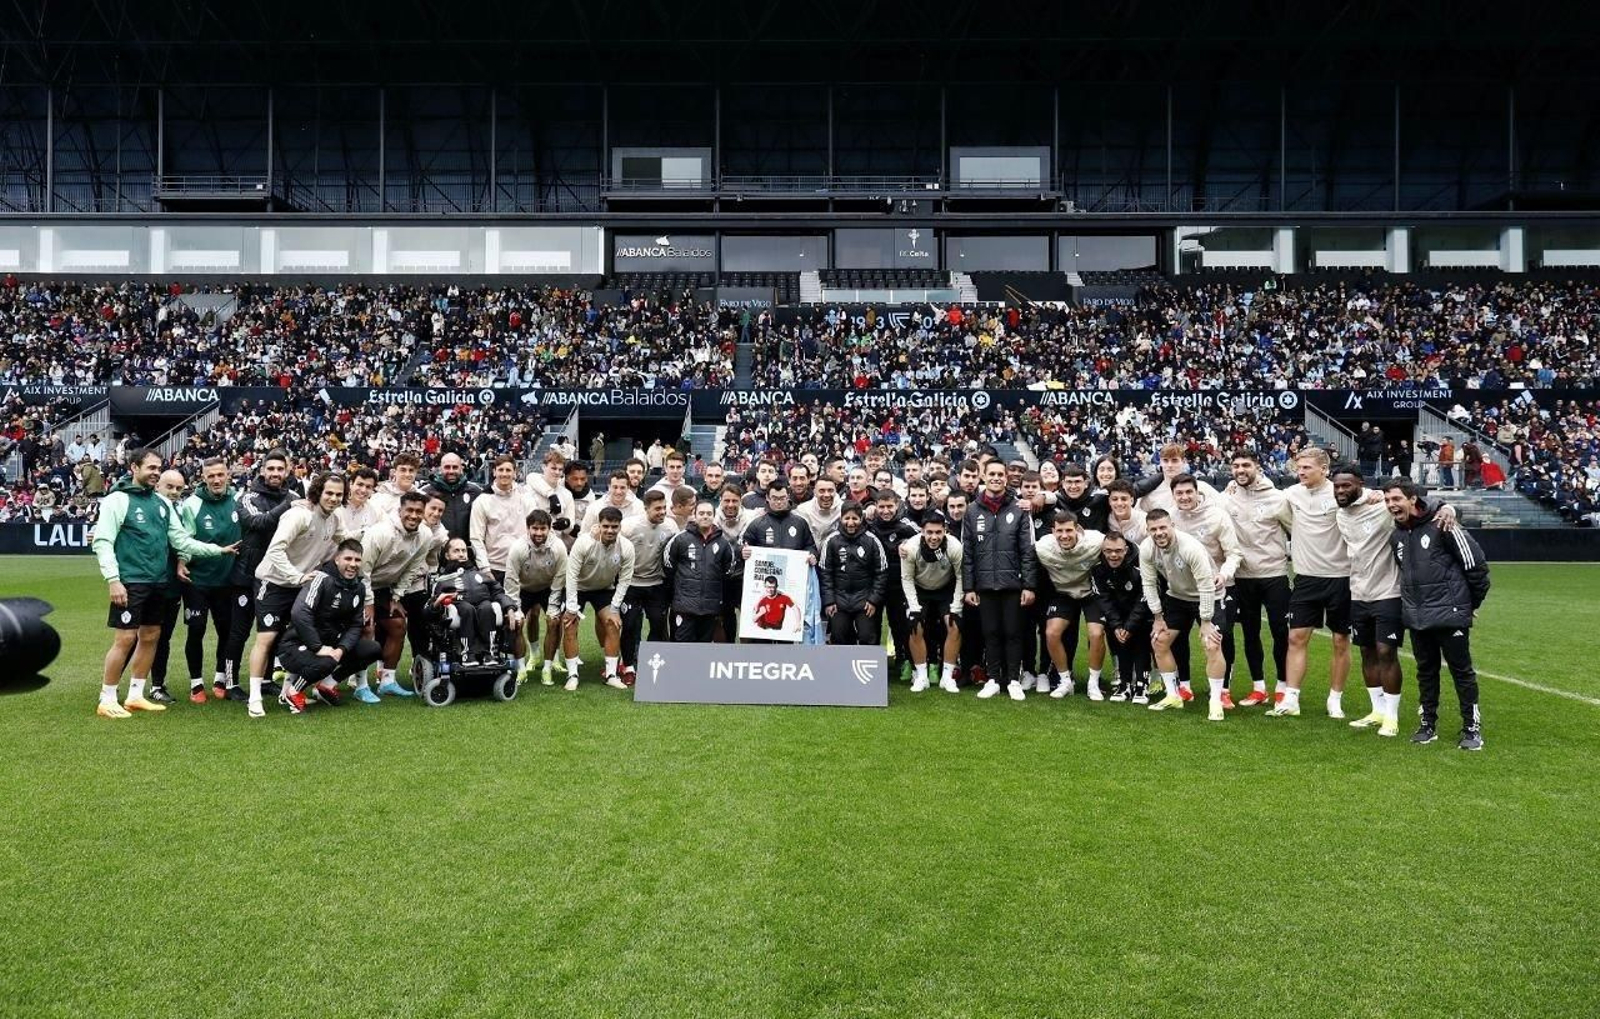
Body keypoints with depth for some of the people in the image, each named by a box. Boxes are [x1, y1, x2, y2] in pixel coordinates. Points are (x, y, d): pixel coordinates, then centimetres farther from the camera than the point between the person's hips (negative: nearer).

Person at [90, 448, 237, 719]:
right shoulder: (118, 500, -7)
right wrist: (113, 580, -18)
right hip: (130, 583, -7)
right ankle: (107, 700, 5)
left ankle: (135, 696, 22)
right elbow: (102, 542, -12)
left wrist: (219, 549, 8)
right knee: (125, 639, -7)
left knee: (151, 636, 11)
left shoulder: (162, 503, 13)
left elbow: (182, 540, 13)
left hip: (156, 583, 7)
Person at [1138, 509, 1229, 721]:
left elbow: (1206, 587, -28)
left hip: (1206, 598, -6)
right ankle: (1173, 696, 15)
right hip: (1176, 596, 6)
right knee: (1159, 641, 2)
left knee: (1212, 646, -19)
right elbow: (1149, 583, -6)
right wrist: (1158, 617, -5)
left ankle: (1216, 702, -7)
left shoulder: (1191, 547, -34)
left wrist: (1205, 622, -23)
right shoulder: (1146, 549, -18)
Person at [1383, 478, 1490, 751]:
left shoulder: (1441, 525, -13)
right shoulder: (1397, 534, 8)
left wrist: (1473, 603, 1)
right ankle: (1428, 724, 23)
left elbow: (1476, 564, -8)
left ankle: (1472, 728, 12)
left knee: (1462, 671, 2)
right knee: (1426, 671, 14)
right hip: (1416, 616, 6)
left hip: (1449, 614, -6)